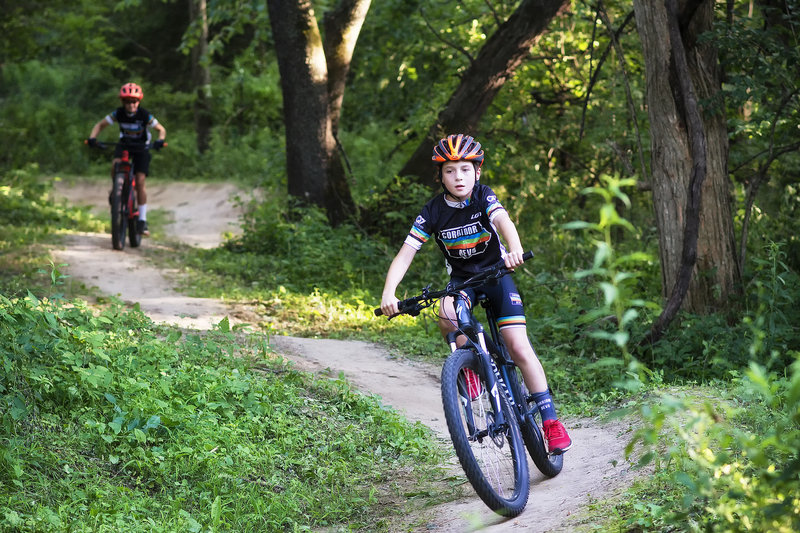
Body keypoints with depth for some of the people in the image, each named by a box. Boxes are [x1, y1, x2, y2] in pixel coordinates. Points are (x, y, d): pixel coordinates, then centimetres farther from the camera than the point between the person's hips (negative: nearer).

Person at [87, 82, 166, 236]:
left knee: (140, 182, -11)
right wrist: (92, 138, -28)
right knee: (116, 165, -31)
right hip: (124, 144, 2)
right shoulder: (118, 113, -17)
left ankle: (142, 220, -6)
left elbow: (161, 129, -14)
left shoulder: (144, 115, -22)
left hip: (141, 147, -2)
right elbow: (100, 125, -9)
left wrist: (160, 141, -36)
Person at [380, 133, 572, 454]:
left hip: (496, 274, -1)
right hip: (461, 279, 1)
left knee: (519, 348, -12)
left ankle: (550, 419, -4)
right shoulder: (433, 212, -11)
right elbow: (405, 254, -15)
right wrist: (389, 293, -31)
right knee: (446, 315, -35)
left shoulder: (484, 197, -14)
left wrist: (515, 249, -57)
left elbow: (503, 220, -34)